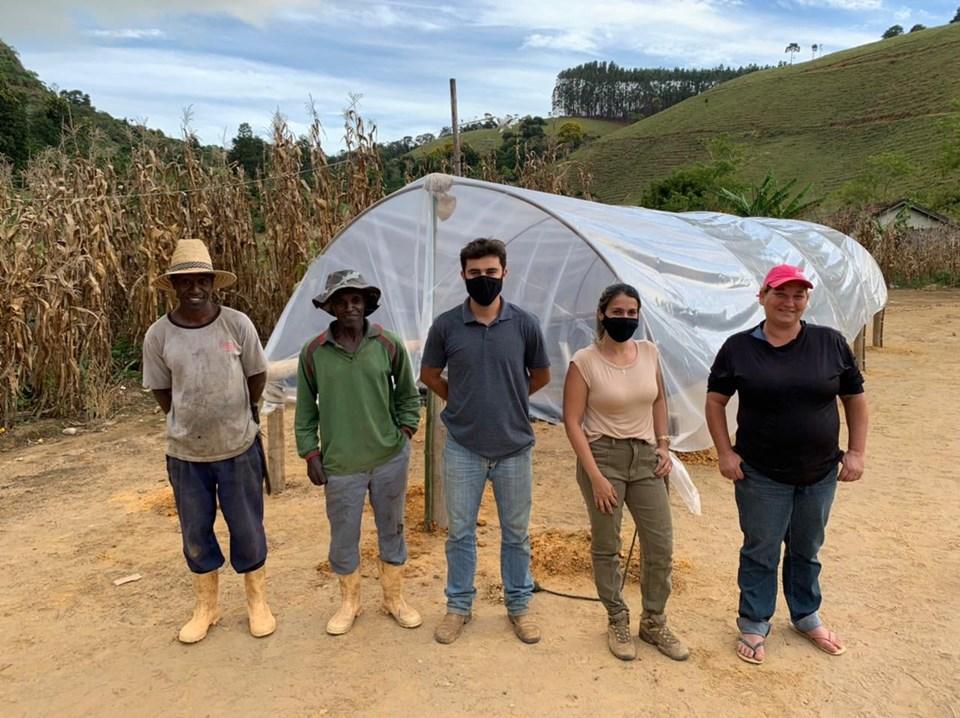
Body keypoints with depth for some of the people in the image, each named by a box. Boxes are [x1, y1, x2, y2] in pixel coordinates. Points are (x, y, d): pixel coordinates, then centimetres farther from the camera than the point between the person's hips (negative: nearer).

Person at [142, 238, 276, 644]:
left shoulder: (238, 324, -11)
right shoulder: (158, 335, -8)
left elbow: (257, 375, 2)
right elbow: (161, 389, 5)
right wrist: (187, 423, 8)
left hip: (239, 448, -1)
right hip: (185, 453, 1)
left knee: (247, 528, 11)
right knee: (195, 532, 15)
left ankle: (257, 602, 31)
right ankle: (206, 607, 35)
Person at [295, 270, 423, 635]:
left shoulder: (389, 345, -5)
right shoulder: (313, 352, -5)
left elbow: (408, 395, 7)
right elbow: (306, 409, 3)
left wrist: (404, 433, -2)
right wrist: (310, 454, 1)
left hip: (390, 459, 1)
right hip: (340, 464, 0)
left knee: (392, 531, 16)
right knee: (343, 537, 12)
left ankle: (394, 598, 36)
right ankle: (349, 602, 36)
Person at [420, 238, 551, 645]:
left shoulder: (524, 324, -7)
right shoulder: (446, 325, -6)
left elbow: (541, 376, 8)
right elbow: (429, 375, 9)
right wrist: (463, 401, 6)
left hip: (514, 448, 0)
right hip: (463, 448, 0)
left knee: (516, 533, 14)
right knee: (460, 532, 12)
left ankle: (519, 606, 32)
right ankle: (458, 606, 31)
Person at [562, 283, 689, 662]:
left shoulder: (649, 352, 3)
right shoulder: (584, 362, -10)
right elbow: (572, 421, -10)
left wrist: (663, 444, 7)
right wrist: (595, 475, -14)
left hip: (645, 456, 5)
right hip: (603, 456, -4)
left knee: (661, 544, 7)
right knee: (606, 546, 7)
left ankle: (654, 621, 28)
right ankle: (617, 622, 28)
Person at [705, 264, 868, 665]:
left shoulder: (831, 343, -3)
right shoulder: (738, 348, -7)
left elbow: (855, 400, 5)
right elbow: (715, 402, -1)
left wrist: (856, 452, 0)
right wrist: (725, 453, -7)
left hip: (820, 473, 2)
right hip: (761, 476, -2)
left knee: (807, 550, 20)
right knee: (760, 552, 11)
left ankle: (806, 617, 41)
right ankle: (754, 625, 28)